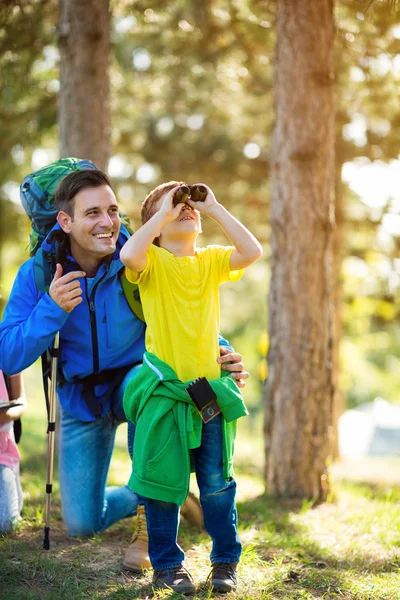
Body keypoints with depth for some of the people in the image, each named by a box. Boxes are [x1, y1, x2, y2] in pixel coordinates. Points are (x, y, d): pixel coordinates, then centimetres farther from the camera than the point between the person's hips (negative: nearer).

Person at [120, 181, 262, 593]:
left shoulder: (211, 260, 7)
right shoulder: (153, 261, -3)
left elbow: (252, 252, -10)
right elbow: (129, 255, -26)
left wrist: (214, 208, -7)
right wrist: (163, 214, -15)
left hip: (209, 389, 3)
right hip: (163, 389, -3)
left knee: (217, 483, 8)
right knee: (163, 481, 4)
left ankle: (225, 560, 22)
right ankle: (166, 564, 18)